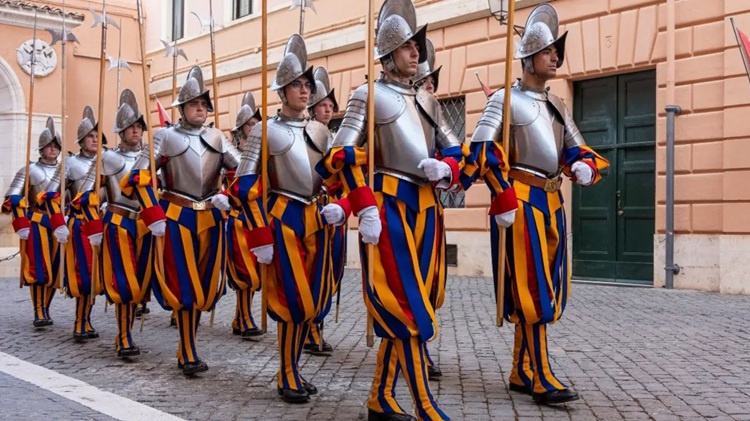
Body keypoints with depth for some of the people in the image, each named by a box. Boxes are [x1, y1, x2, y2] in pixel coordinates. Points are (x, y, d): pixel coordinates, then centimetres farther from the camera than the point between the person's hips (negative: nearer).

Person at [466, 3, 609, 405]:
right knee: (531, 288, -8)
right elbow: (482, 149, -13)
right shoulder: (506, 98, -3)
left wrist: (585, 166, -4)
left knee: (544, 288, 9)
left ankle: (521, 372, 19)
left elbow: (577, 149, 20)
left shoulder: (557, 105, 18)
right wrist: (503, 198, -19)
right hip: (521, 200, -8)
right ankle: (542, 378, -2)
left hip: (551, 202, 8)